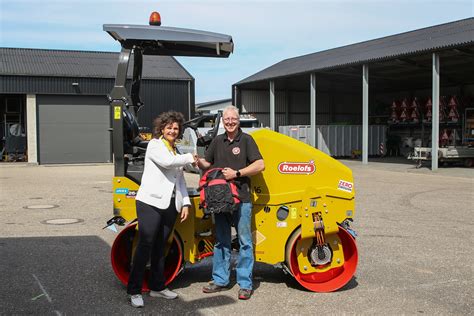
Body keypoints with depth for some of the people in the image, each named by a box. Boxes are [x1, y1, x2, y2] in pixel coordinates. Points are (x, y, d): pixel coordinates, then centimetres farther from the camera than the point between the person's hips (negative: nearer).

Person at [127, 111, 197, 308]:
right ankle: (134, 291, -1)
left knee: (160, 247, 13)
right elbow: (167, 161, -22)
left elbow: (180, 180, 18)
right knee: (145, 246, -7)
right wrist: (190, 158, -8)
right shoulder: (155, 145, -2)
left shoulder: (176, 152, 19)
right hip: (151, 203, -7)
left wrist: (185, 203, 8)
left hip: (170, 205, 7)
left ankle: (157, 287, 22)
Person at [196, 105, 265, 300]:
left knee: (244, 242, 1)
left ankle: (245, 284, 7)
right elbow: (208, 164, 19)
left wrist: (237, 173, -16)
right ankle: (220, 280, 22)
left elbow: (260, 165, -9)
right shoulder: (218, 141, 14)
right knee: (221, 241, 12)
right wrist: (198, 162, -3)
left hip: (241, 198, -5)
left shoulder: (246, 140, -2)